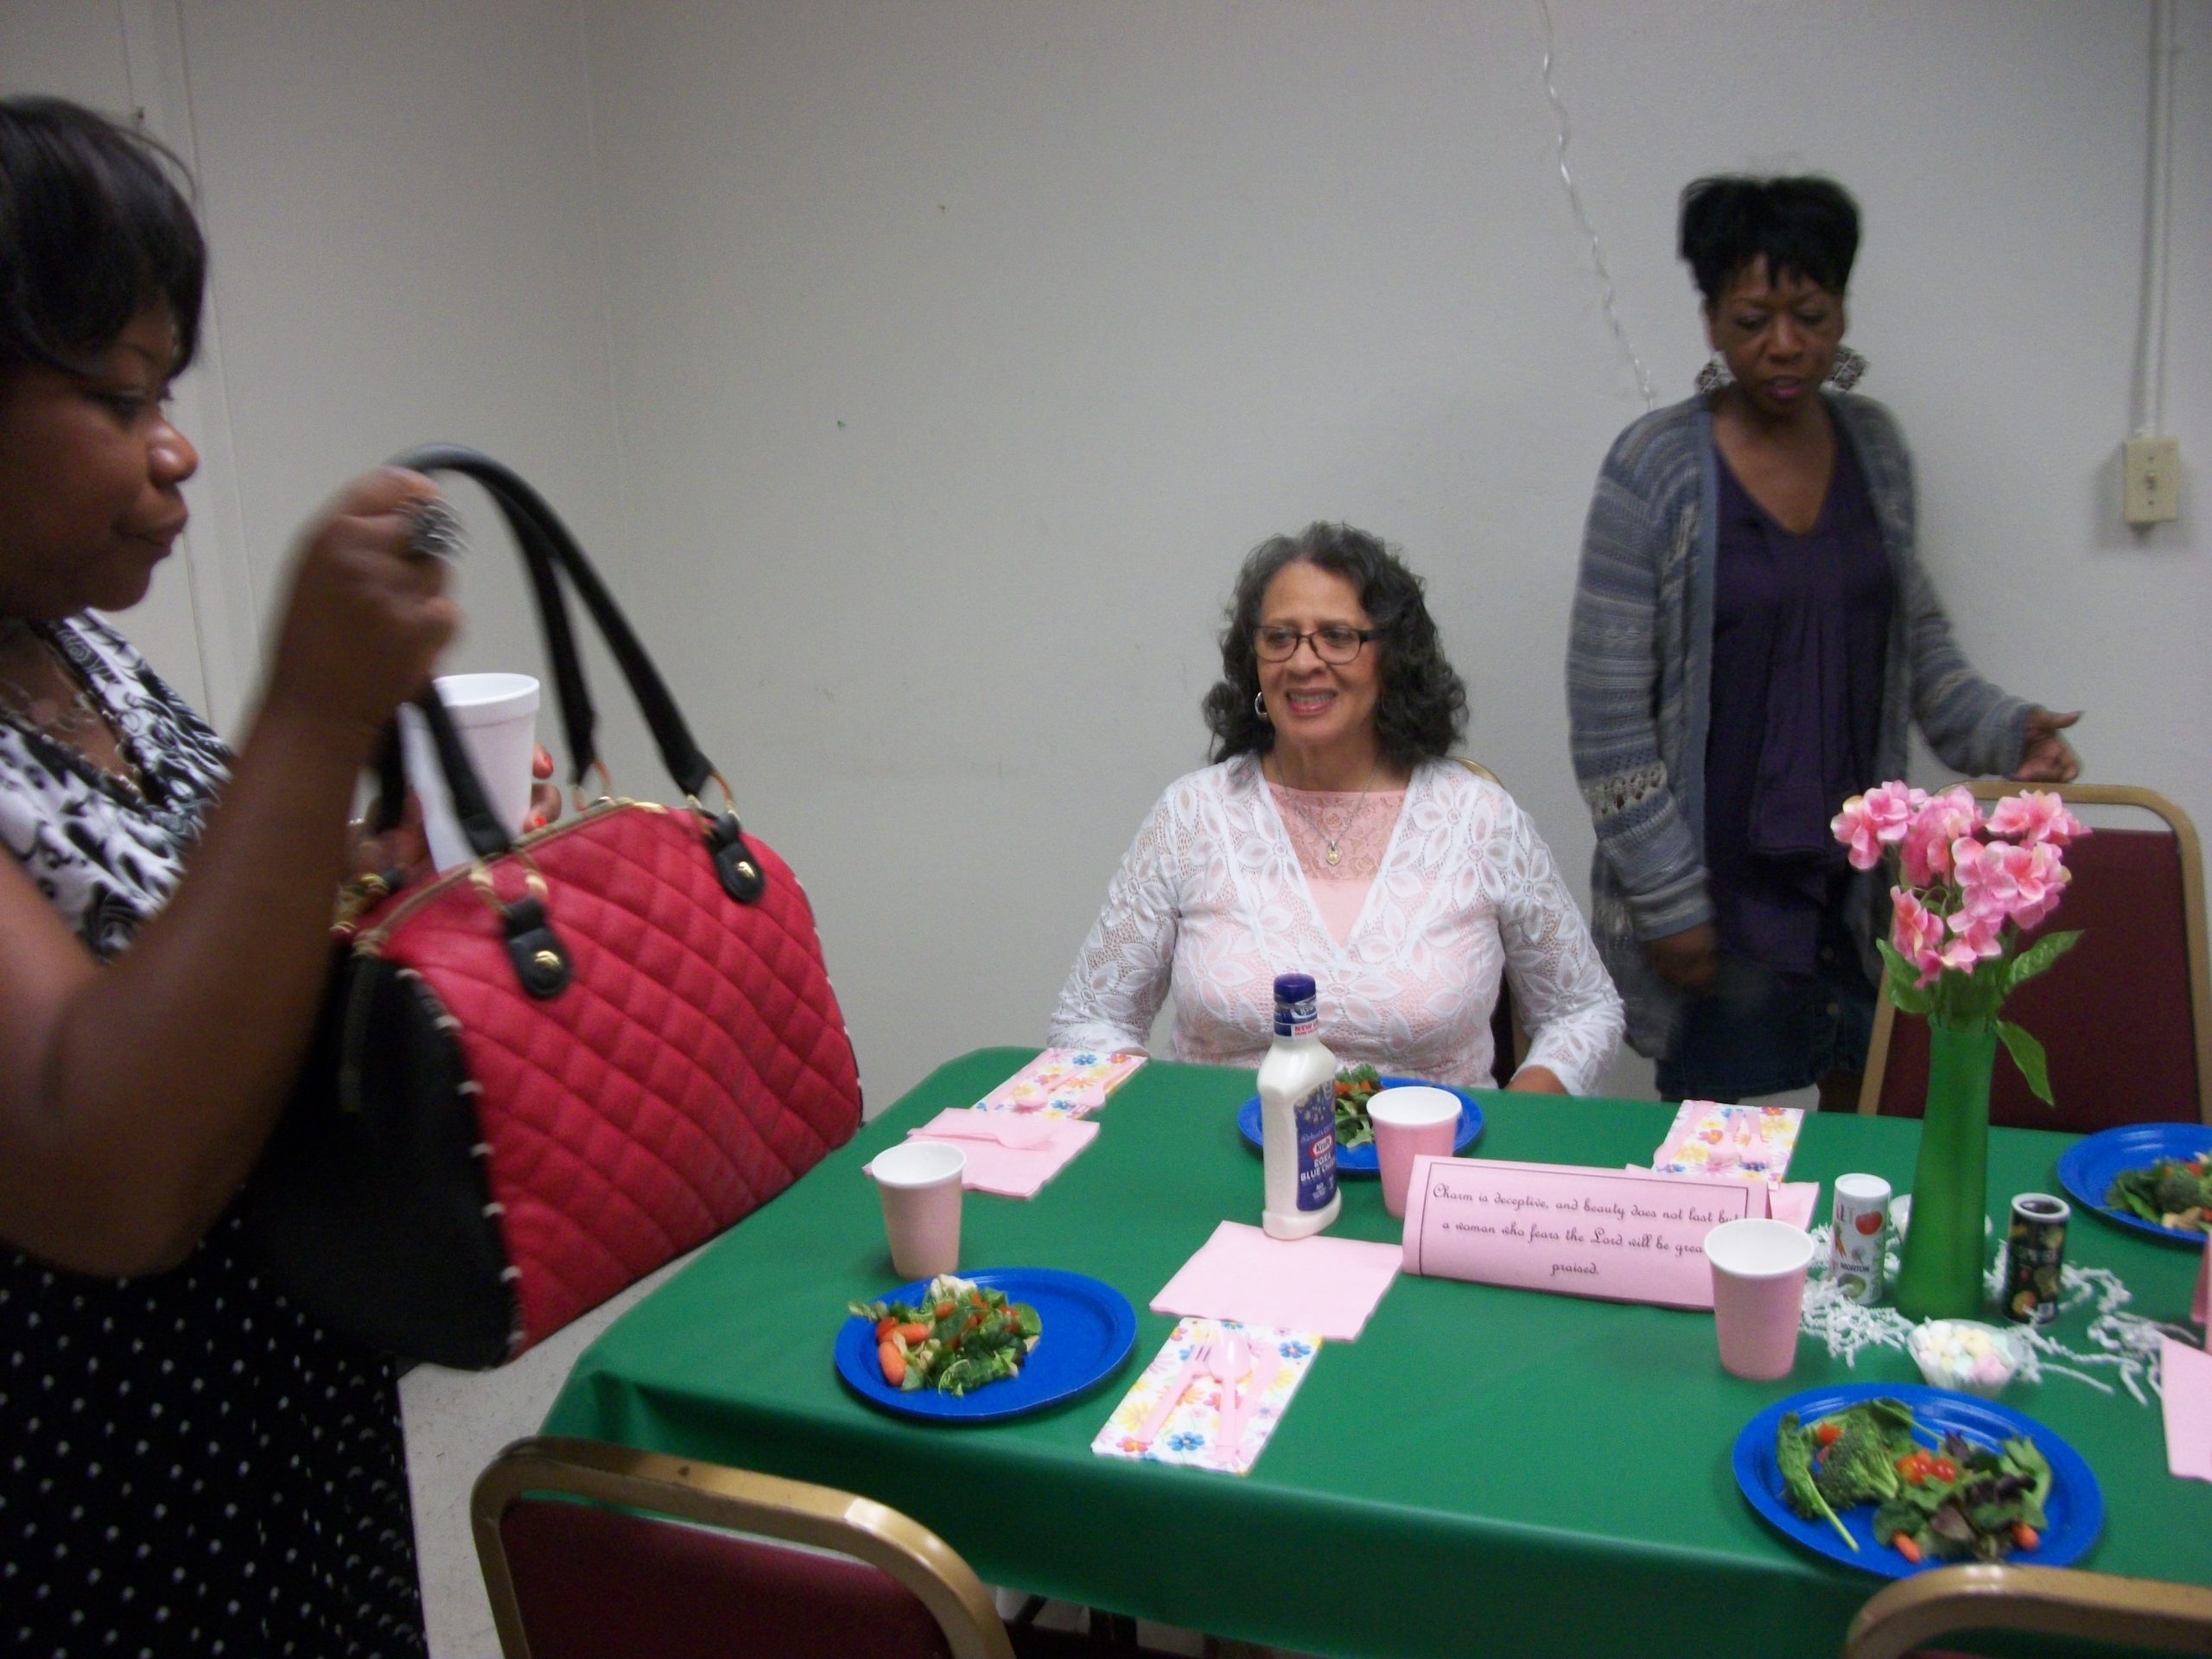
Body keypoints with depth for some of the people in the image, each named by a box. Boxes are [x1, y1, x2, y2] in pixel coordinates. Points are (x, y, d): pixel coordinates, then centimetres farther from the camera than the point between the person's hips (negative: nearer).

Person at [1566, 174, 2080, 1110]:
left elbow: (1917, 633, 18)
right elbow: (1608, 714, -11)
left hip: (1858, 880, 5)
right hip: (1718, 886, -5)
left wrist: (1998, 730, -1)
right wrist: (1668, 901, -11)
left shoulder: (1873, 445, 6)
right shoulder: (1654, 468, -10)